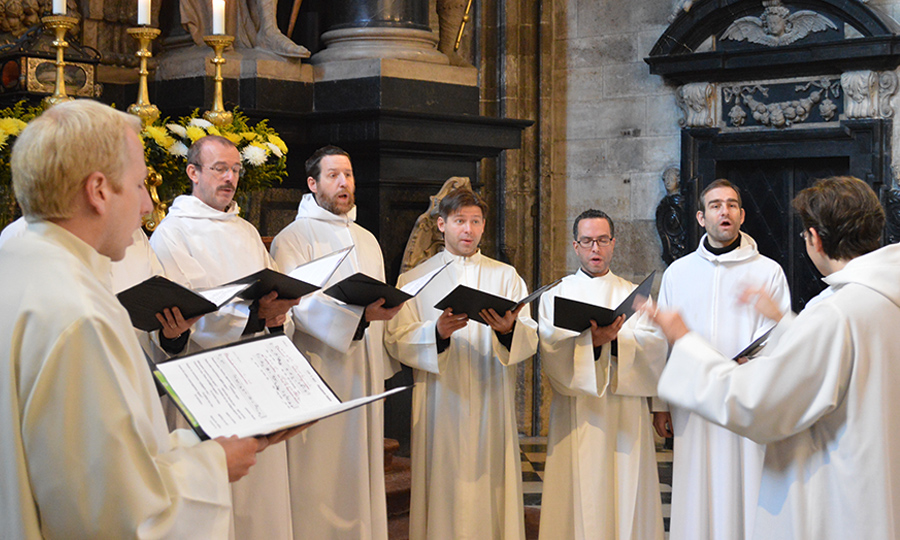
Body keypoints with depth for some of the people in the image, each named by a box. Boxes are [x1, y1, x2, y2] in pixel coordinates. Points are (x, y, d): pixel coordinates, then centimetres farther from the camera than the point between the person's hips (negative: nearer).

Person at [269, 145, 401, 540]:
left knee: (362, 469, 8)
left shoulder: (367, 240, 19)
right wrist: (361, 314, -28)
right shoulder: (293, 238, -3)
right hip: (319, 376, -6)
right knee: (321, 472, -6)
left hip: (364, 374, 6)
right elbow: (298, 304, -17)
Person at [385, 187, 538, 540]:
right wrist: (437, 332, -20)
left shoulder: (506, 277, 13)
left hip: (491, 404, 1)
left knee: (490, 490, -1)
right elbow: (396, 340, -2)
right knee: (444, 493, -2)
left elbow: (530, 339, 2)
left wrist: (508, 329, -21)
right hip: (439, 402, -1)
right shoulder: (414, 279, 10)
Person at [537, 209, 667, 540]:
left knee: (627, 496, -1)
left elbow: (655, 344, -1)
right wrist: (592, 340, -23)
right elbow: (551, 349, -6)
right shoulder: (555, 296, 11)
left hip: (625, 416, 1)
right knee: (580, 500, -5)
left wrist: (615, 340, -19)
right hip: (577, 414, -1)